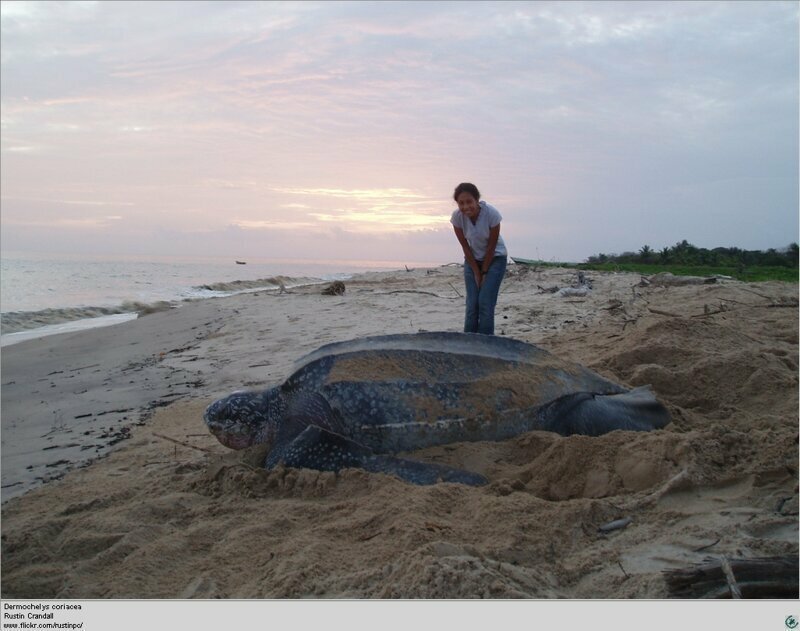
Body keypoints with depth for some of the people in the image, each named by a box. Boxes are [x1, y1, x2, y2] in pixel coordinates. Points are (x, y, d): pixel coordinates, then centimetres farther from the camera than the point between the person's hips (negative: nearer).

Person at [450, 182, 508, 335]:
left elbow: (491, 247, -18)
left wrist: (484, 272, -11)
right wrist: (476, 272, -8)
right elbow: (465, 247, -10)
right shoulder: (457, 217, -20)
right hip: (472, 259, 3)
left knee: (485, 302, -12)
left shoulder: (492, 214, -28)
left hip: (495, 258, -2)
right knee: (472, 304, -3)